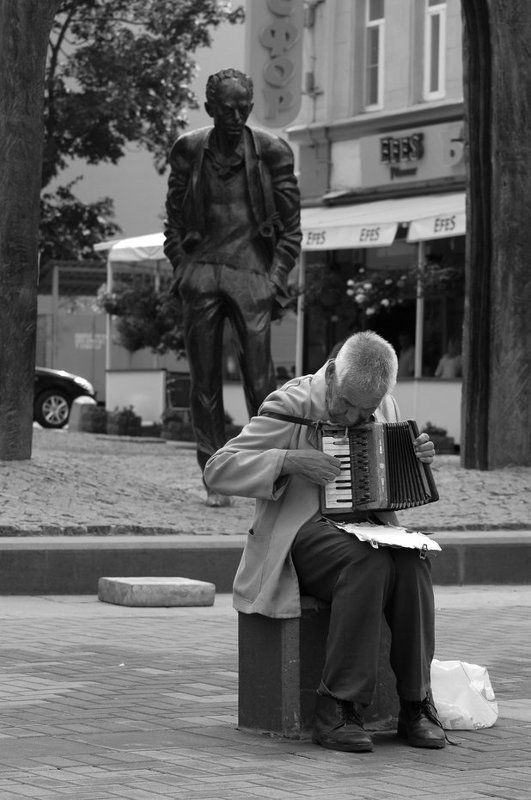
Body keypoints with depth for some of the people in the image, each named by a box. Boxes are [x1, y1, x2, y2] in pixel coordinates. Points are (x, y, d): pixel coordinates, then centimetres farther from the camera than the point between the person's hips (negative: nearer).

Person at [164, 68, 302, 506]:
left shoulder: (272, 152, 3)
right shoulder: (189, 150, 7)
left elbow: (291, 226, 7)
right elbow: (174, 218, 15)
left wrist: (277, 278, -2)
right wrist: (180, 268, 4)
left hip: (252, 273, -2)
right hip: (201, 275, 2)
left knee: (260, 380, -9)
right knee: (205, 381, 2)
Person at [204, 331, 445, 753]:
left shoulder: (385, 409, 11)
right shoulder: (291, 408, -6)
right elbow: (218, 469, -11)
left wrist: (418, 460, 2)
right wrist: (290, 461, -23)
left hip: (366, 524, 5)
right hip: (303, 530, -5)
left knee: (411, 563, -29)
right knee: (369, 563, -35)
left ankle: (416, 705, -21)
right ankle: (338, 710, -30)